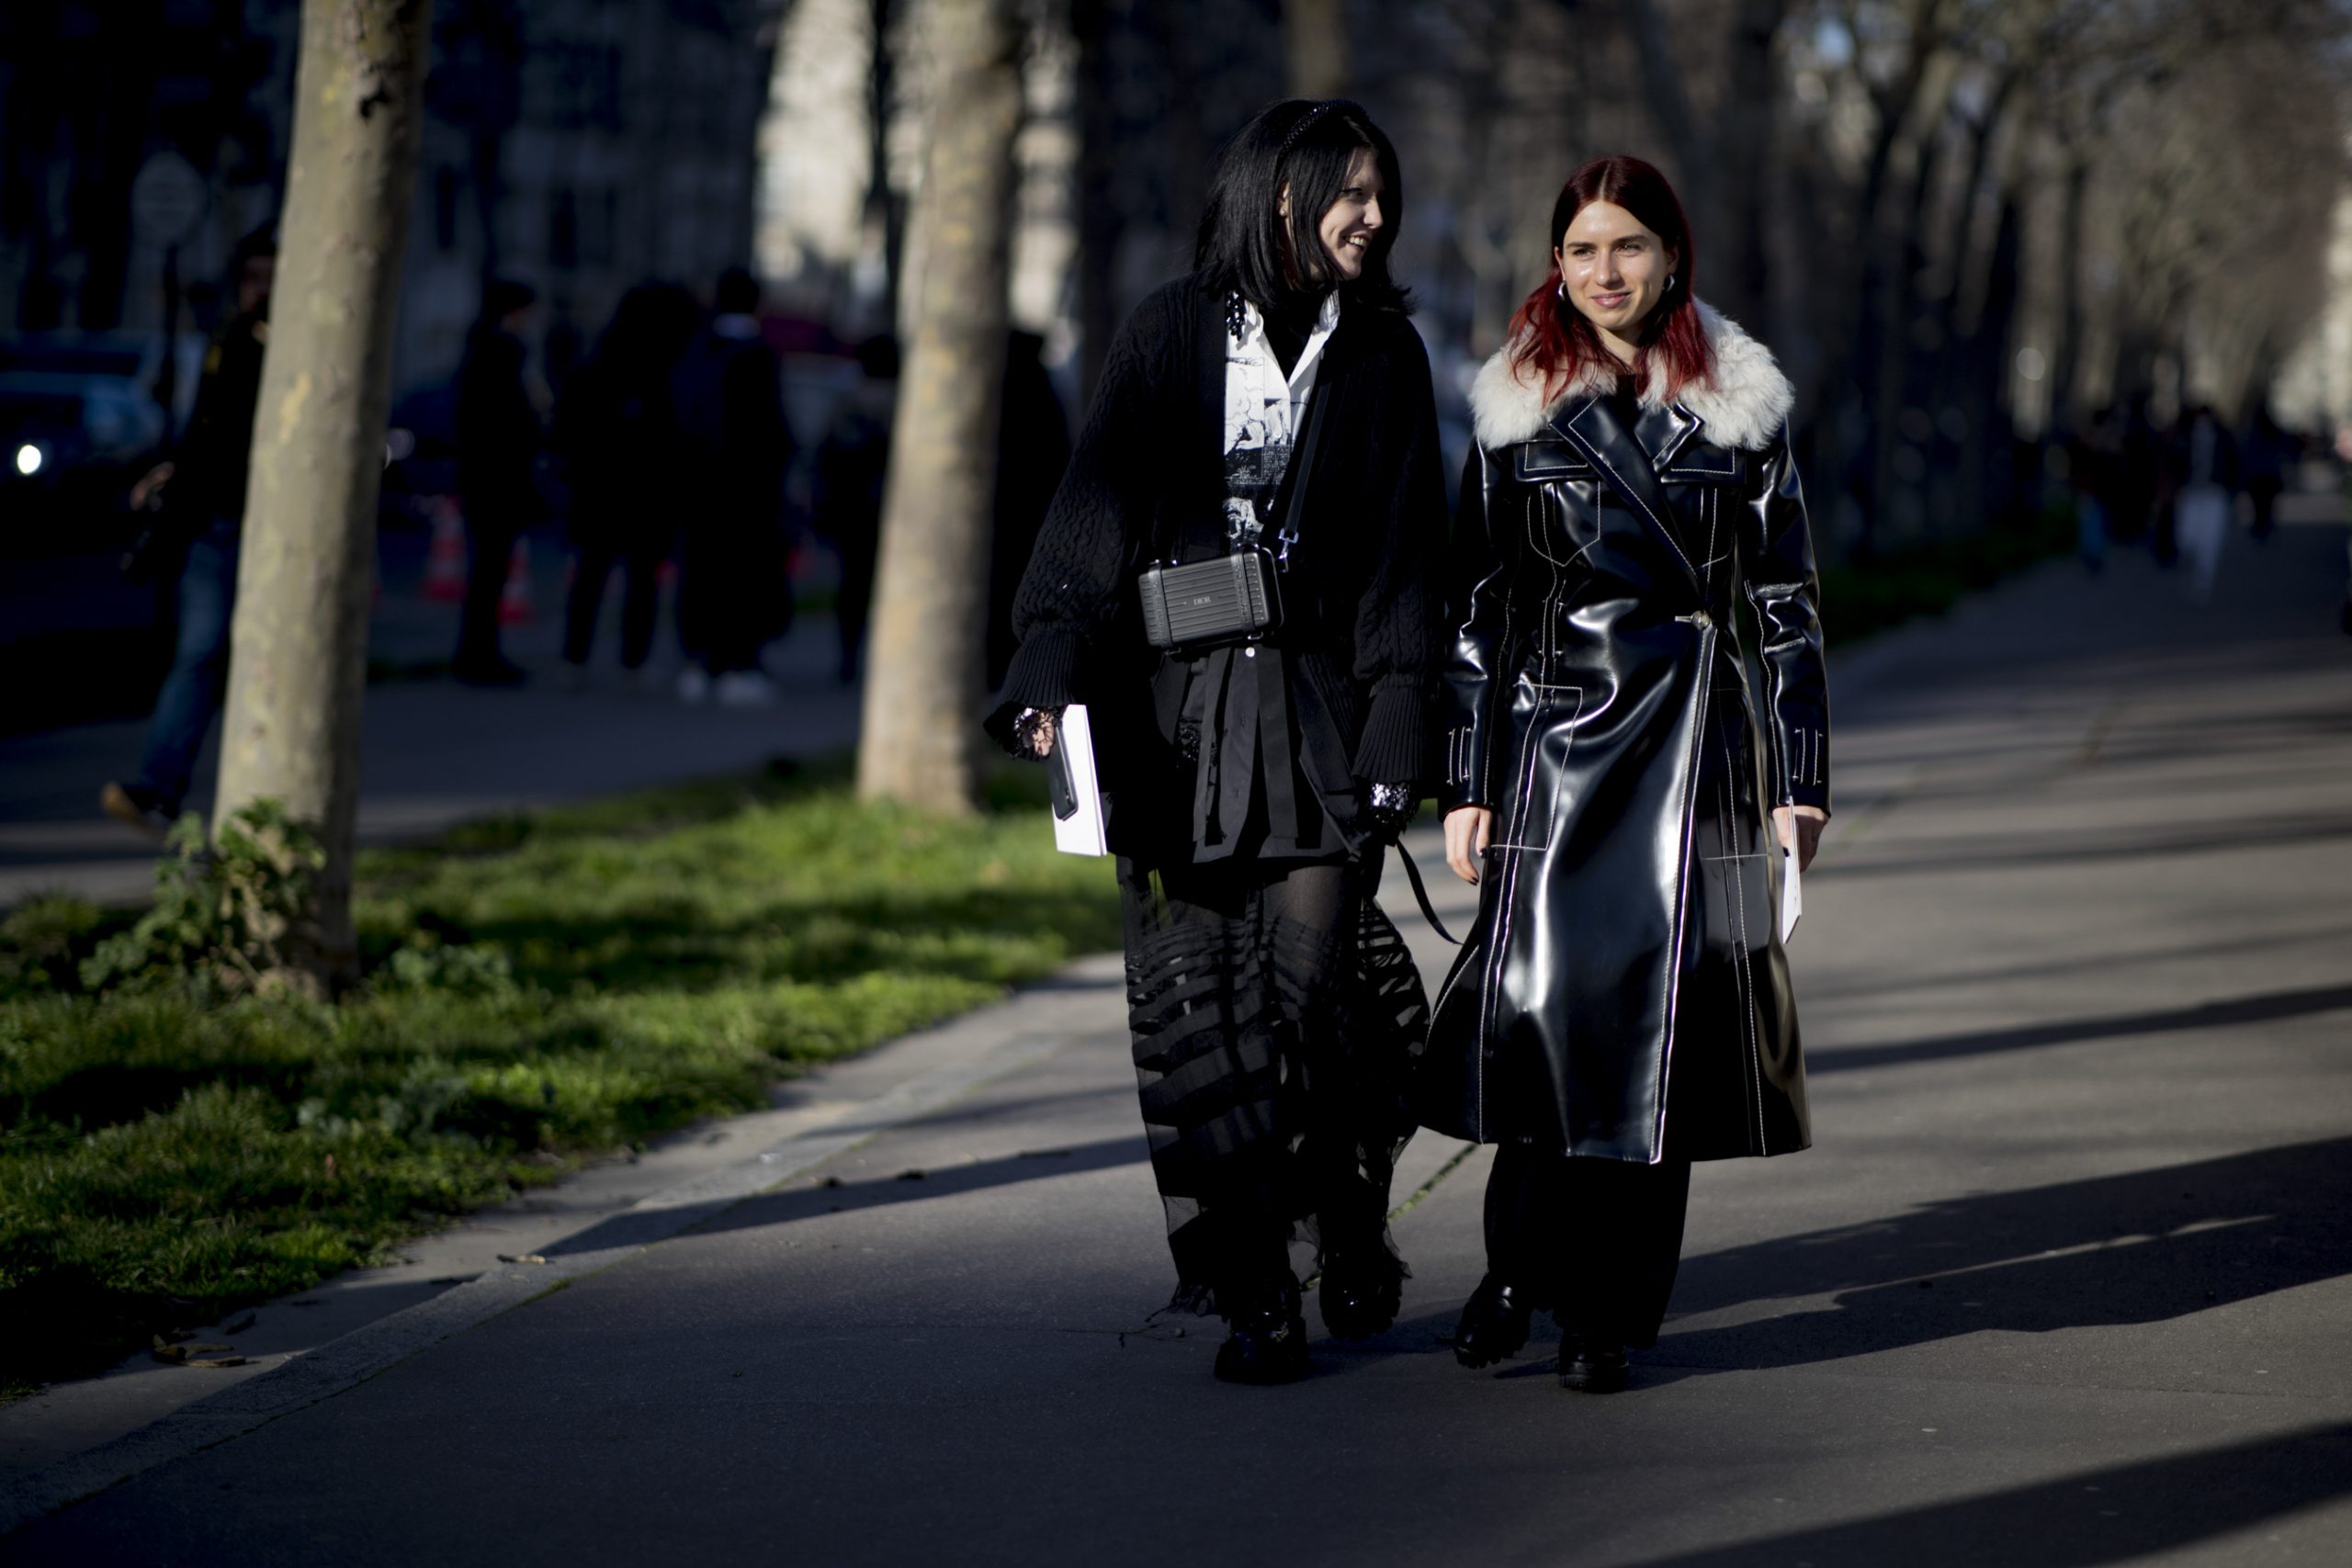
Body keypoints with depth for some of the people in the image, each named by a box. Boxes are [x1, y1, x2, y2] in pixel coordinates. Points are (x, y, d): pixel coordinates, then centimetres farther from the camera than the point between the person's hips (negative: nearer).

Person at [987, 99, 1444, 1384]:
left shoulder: (1382, 353, 9)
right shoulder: (1171, 334, 7)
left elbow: (1405, 557, 6)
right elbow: (1095, 511, 2)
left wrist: (1391, 739, -4)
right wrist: (1051, 681, -10)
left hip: (1318, 712, 0)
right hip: (1175, 712, 0)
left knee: (1313, 984, -8)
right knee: (1191, 1005, -4)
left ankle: (1350, 1230, 18)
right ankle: (1253, 1301, 2)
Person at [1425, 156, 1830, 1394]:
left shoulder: (1739, 408, 6)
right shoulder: (1516, 411, 6)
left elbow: (1786, 603, 8)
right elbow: (1475, 606, 6)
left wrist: (1802, 776, 3)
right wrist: (1466, 783, 2)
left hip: (1695, 736, 0)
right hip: (1554, 733, 0)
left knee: (1659, 1006, -2)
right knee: (1540, 993, -10)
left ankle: (1608, 1308, 8)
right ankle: (1521, 1260, 11)